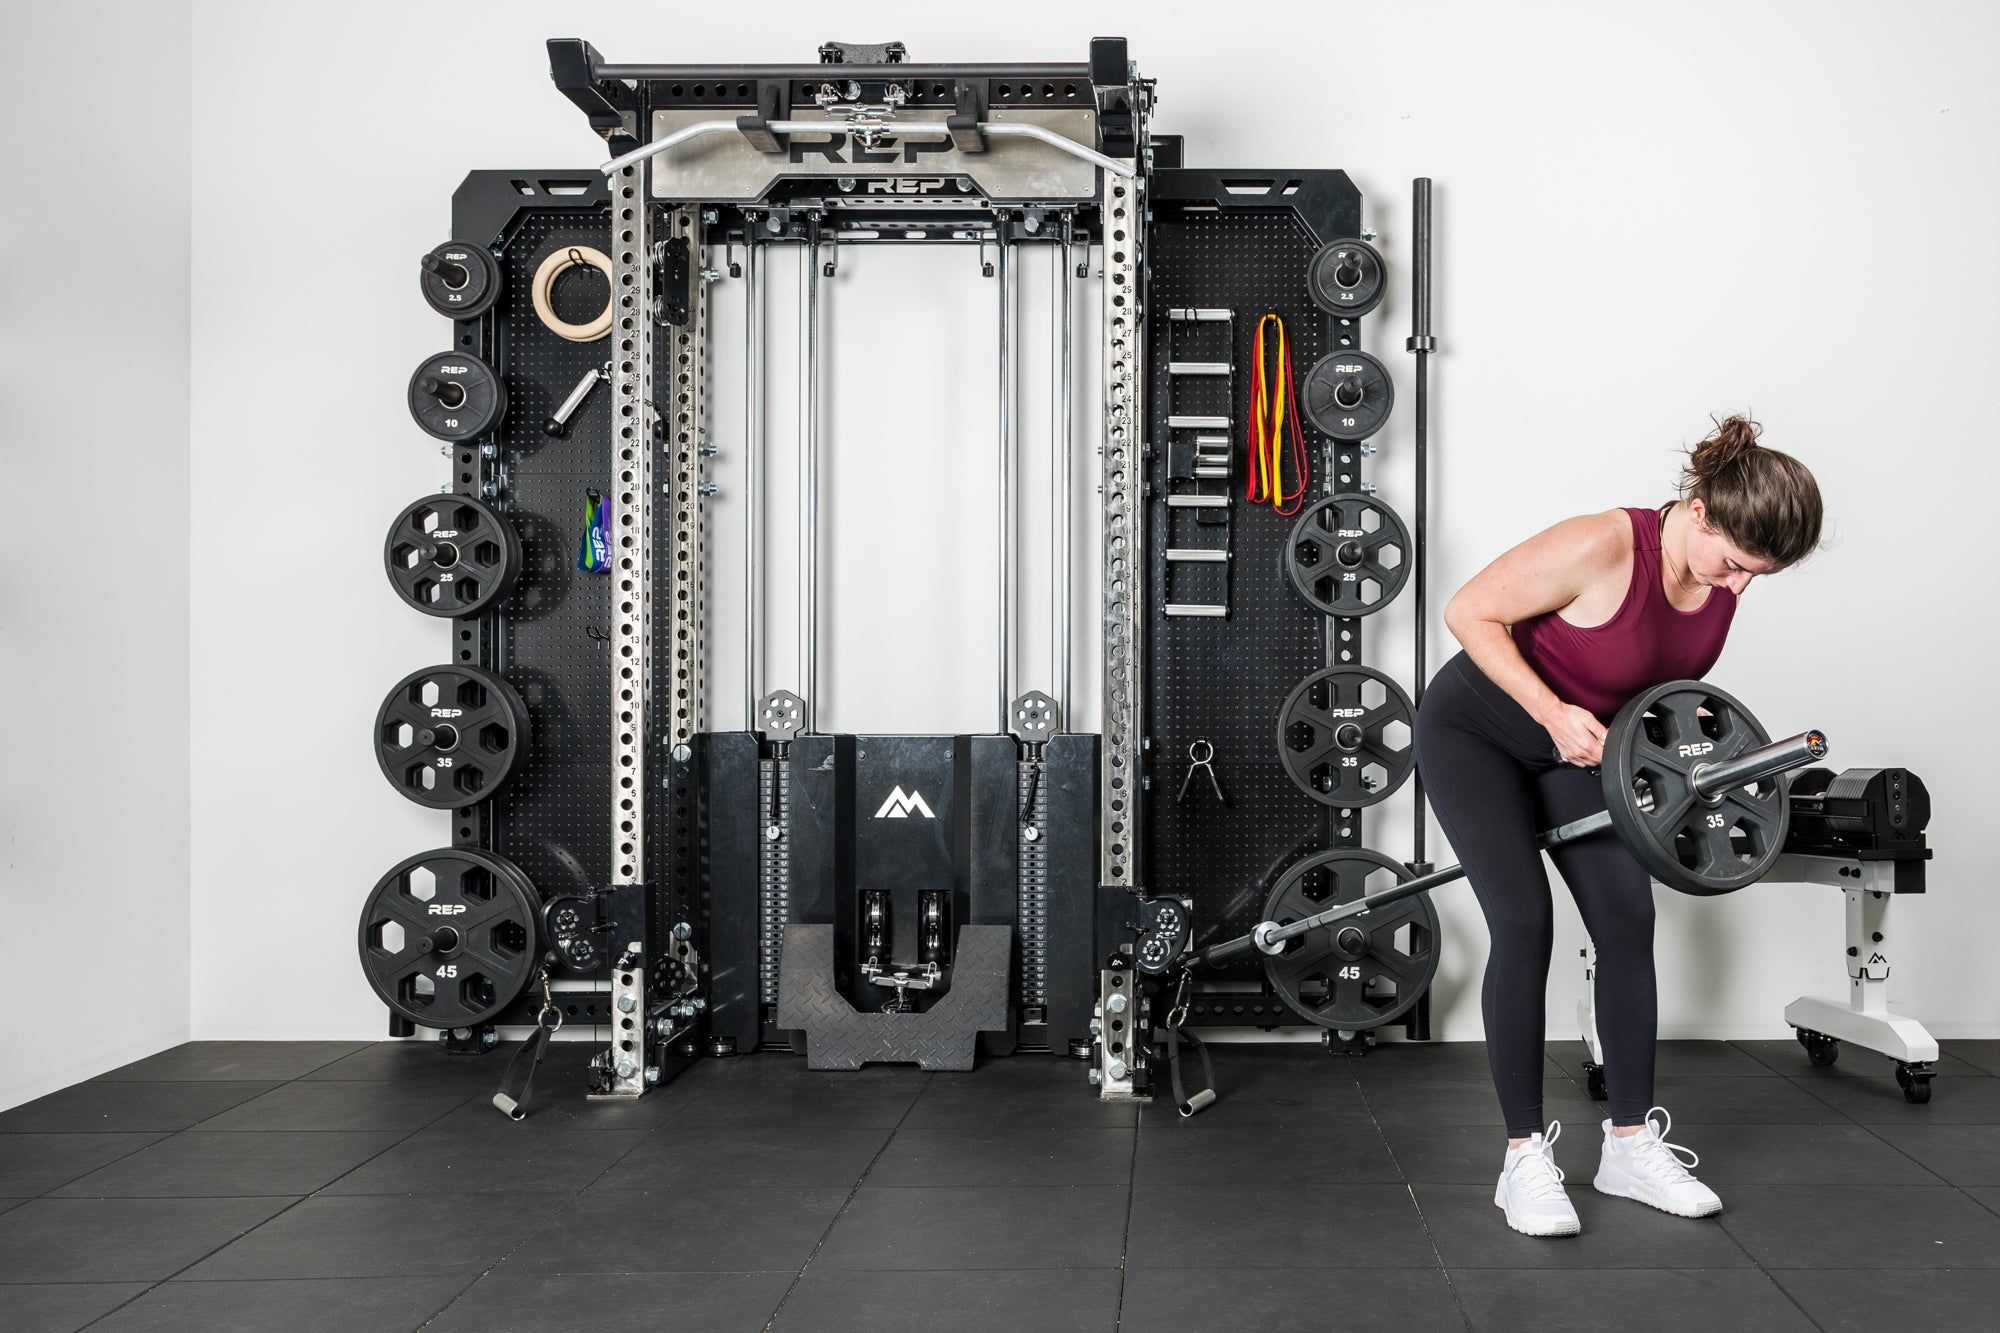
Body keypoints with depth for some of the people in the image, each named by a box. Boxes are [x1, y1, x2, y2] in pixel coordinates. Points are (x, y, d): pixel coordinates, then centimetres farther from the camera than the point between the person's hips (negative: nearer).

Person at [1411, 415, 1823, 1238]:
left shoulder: (1731, 573, -10)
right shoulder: (1604, 547, -32)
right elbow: (1471, 613, -25)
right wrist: (1553, 713, -29)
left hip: (1574, 745, 7)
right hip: (1474, 729, -6)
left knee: (1627, 917, -3)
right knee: (1524, 922, -16)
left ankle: (1630, 1144, 8)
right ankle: (1525, 1156, -7)